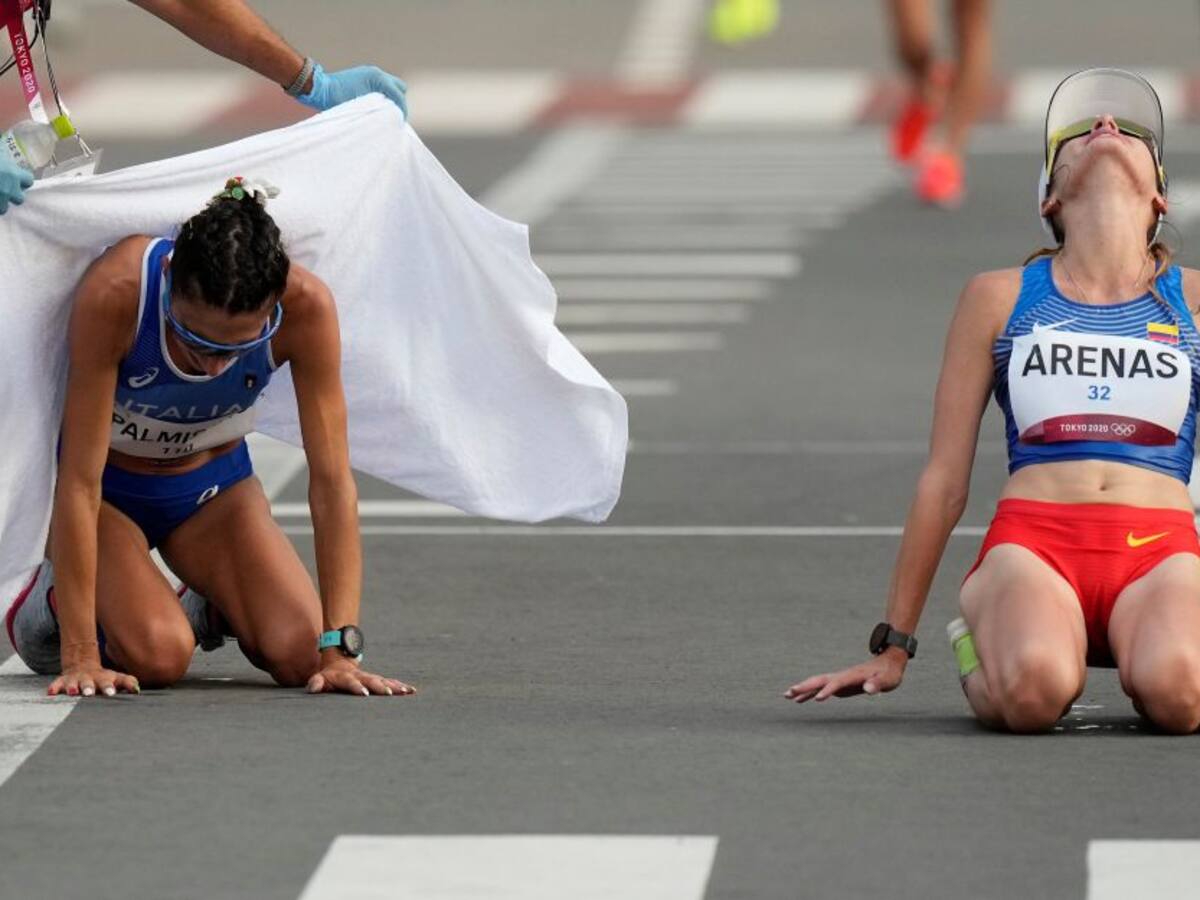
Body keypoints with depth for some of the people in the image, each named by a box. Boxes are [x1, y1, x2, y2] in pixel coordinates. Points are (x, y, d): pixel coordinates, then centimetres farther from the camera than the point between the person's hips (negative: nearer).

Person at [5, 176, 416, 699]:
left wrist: (338, 649, -30)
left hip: (214, 481, 3)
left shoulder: (305, 307, -30)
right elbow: (79, 482, -33)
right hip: (111, 483, -3)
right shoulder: (112, 296, -37)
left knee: (299, 655, -17)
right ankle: (53, 600, 8)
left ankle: (210, 611, 18)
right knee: (156, 657, -26)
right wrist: (79, 655, -34)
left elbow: (332, 480, -25)